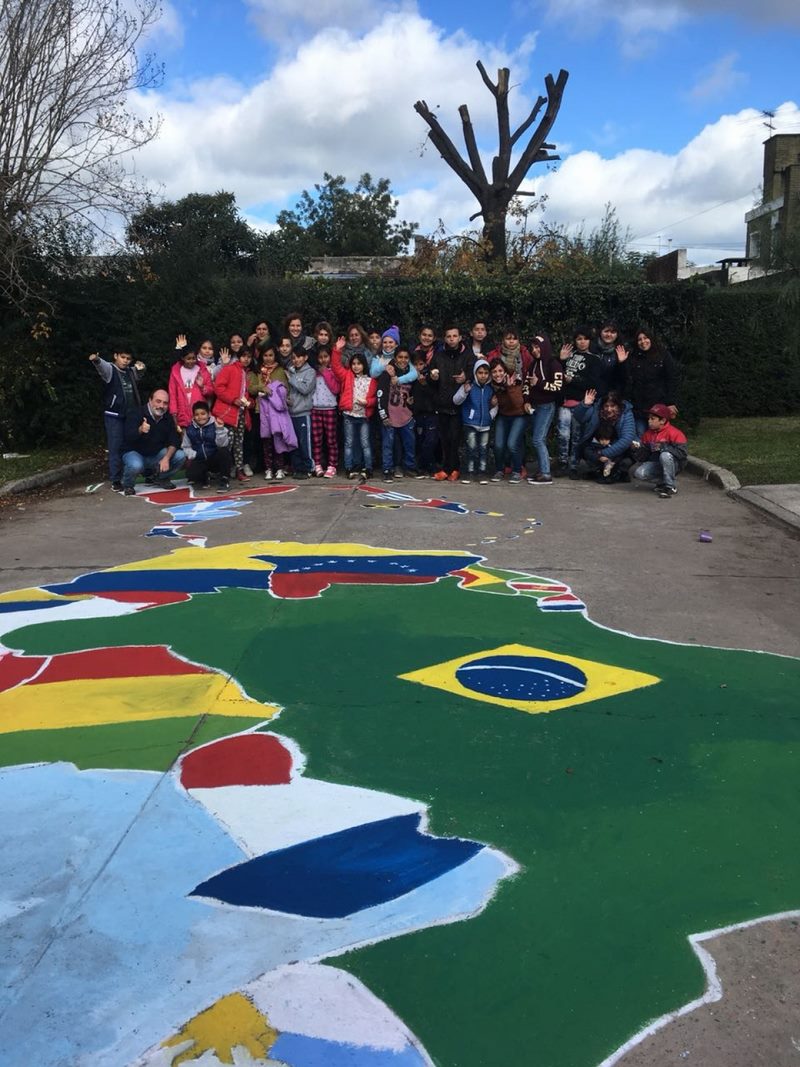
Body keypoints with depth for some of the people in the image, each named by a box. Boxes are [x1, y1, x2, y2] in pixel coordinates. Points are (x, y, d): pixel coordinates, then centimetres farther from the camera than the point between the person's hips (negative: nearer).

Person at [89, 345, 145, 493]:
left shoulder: (130, 371, 13)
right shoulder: (110, 369, -5)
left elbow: (139, 373, 30)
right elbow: (102, 366, -26)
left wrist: (140, 368, 4)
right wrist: (96, 360, -51)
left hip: (131, 415, 6)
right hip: (114, 416, -6)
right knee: (116, 448, -3)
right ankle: (116, 481, 2)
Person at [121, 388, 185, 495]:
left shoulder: (168, 418, -2)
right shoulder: (135, 413, -17)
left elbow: (174, 441, -9)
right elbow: (128, 437, -31)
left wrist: (166, 458, -28)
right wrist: (140, 430, -54)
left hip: (156, 454, 5)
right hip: (135, 453, -5)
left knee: (180, 456, -16)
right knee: (136, 465, -39)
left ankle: (157, 478, 9)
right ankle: (127, 485, -2)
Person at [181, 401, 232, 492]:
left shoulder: (215, 425, -7)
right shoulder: (189, 429, 2)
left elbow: (222, 444, -19)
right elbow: (186, 446, 9)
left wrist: (220, 429, -31)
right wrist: (191, 455, -11)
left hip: (215, 460, -2)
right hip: (199, 461, 2)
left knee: (224, 451, -34)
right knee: (191, 473, -29)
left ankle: (223, 480, -14)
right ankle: (203, 478, 12)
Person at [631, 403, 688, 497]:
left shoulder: (674, 433, -13)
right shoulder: (647, 434, 6)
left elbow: (682, 452, -23)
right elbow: (642, 457, 8)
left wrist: (663, 447, -28)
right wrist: (639, 449, -15)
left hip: (673, 464, -5)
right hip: (655, 464, 5)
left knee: (665, 455, -38)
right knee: (638, 473, -21)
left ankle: (670, 486, -21)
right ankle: (663, 481, 2)